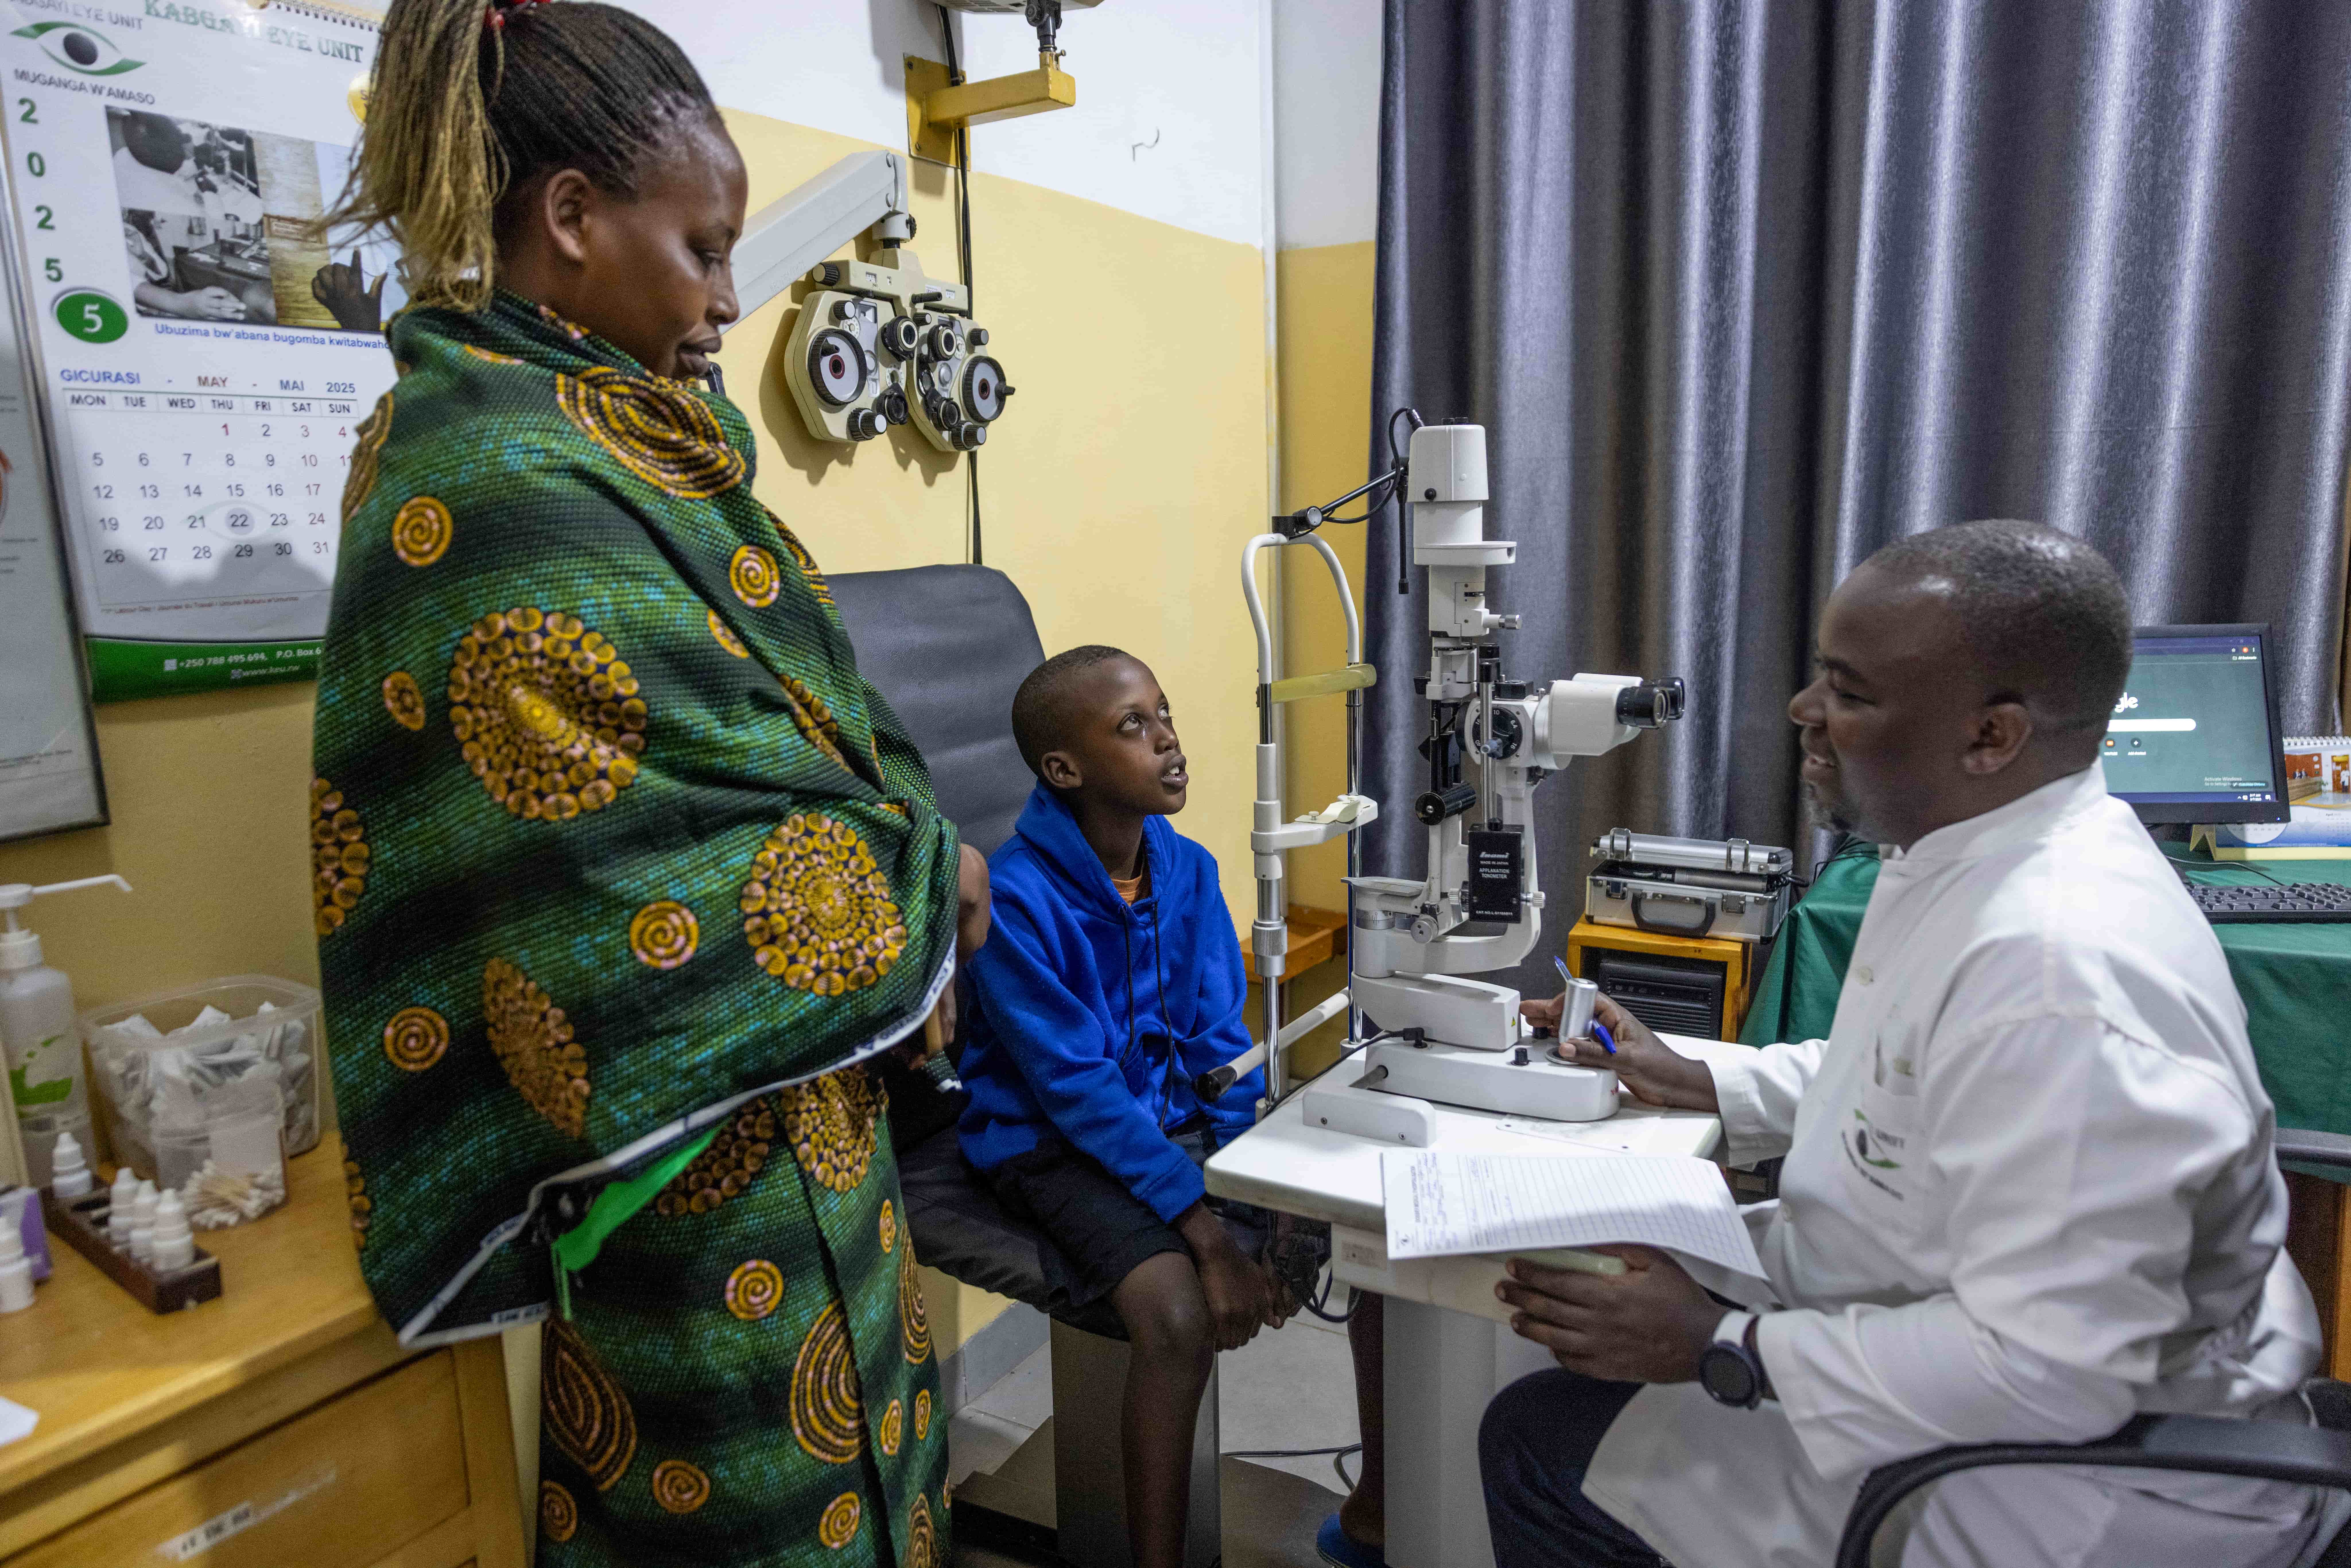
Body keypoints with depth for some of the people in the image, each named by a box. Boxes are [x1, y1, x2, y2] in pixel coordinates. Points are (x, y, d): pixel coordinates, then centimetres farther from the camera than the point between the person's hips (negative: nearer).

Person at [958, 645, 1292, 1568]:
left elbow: (1221, 1042, 2)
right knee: (1182, 1315, -30)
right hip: (1053, 1141, -6)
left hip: (1181, 1119, 6)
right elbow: (1076, 1086, -21)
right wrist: (1205, 1229, -25)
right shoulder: (1016, 894, -20)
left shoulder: (1189, 869, -1)